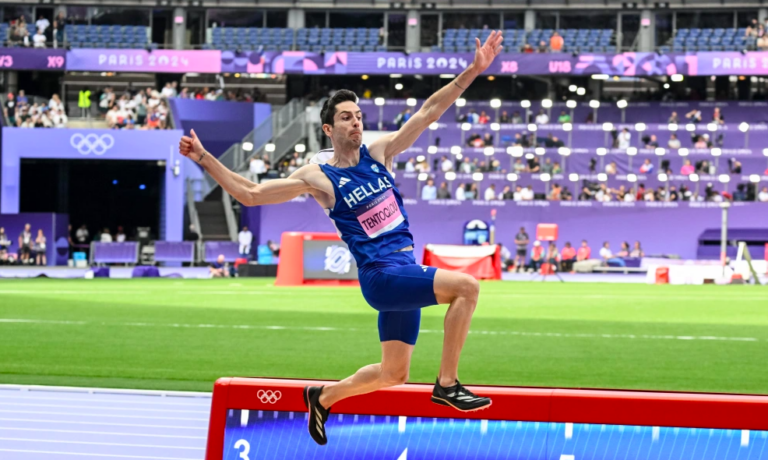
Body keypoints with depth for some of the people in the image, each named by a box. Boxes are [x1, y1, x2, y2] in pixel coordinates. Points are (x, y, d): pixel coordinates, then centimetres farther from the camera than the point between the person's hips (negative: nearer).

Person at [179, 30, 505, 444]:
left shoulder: (378, 151, 9)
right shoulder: (317, 176, -4)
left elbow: (428, 112, 9)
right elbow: (249, 193, -2)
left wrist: (473, 71, 3)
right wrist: (204, 158, -9)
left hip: (405, 274, 6)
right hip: (381, 275, -6)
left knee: (394, 373, 13)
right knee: (466, 287, -24)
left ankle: (323, 396, 34)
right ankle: (447, 384, -18)